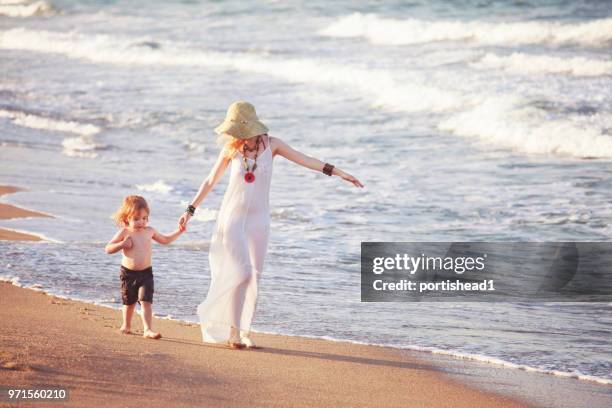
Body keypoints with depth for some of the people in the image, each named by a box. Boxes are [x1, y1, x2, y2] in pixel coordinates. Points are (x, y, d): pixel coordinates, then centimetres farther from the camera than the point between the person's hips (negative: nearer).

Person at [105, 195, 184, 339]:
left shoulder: (149, 231, 3)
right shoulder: (125, 232, -7)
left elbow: (165, 240, 20)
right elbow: (108, 249, -8)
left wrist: (179, 231, 9)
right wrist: (122, 244, -24)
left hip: (146, 273, 1)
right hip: (128, 273, -1)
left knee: (146, 301, -13)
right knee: (129, 302, 15)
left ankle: (148, 330, -17)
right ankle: (126, 325, 37)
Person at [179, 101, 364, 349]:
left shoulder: (271, 144, -4)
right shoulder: (231, 149, -4)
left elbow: (306, 160, -1)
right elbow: (210, 181, 6)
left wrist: (338, 172, -7)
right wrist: (190, 210, 9)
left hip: (258, 219, 2)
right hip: (232, 217, -2)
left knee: (254, 277, 3)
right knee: (241, 272, -13)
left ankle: (244, 330, 12)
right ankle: (233, 331, -4)